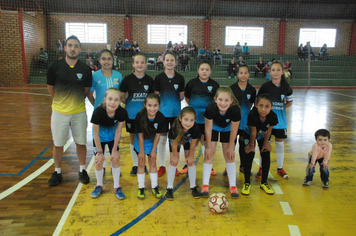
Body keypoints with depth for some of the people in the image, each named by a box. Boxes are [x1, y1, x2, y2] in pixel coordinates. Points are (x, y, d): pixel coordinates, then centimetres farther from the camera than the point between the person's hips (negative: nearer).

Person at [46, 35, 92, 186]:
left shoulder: (85, 69, -6)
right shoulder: (55, 67, -7)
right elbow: (50, 87, 6)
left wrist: (76, 101, 7)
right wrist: (61, 102, 11)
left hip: (79, 112, 0)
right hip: (59, 112, 0)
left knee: (81, 143, 10)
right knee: (58, 144, 11)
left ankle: (82, 171, 28)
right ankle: (57, 172, 29)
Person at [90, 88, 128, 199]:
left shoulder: (122, 112, -28)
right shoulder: (98, 112, -34)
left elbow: (118, 132, -14)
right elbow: (96, 133, -22)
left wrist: (114, 150, -8)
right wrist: (100, 152, -15)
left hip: (113, 137, 1)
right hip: (100, 138, -1)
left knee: (115, 159, 0)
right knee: (99, 160, -1)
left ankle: (117, 187, 18)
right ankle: (99, 185, 24)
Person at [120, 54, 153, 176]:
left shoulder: (149, 80, 1)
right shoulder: (128, 79, -2)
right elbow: (122, 96, 4)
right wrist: (130, 104, -6)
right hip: (131, 114, 0)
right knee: (133, 138, 8)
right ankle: (135, 165, 22)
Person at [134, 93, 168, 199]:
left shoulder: (161, 117, -25)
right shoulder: (140, 116, -30)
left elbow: (157, 135, -13)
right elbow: (140, 135, -20)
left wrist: (154, 150, -7)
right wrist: (141, 151, -13)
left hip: (152, 141, 2)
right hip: (140, 141, -1)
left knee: (153, 162, 7)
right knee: (142, 162, 1)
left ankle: (155, 187, 19)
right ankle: (141, 188, 14)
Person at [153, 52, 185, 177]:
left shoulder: (180, 78, 1)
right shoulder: (159, 78, -2)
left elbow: (181, 97, 5)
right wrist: (155, 109, -4)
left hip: (176, 112, 1)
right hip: (162, 112, -1)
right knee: (162, 139, 6)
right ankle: (162, 166, 22)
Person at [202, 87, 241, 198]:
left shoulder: (235, 110, -35)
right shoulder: (211, 108, -37)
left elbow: (233, 131, -20)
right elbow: (208, 129, -22)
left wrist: (230, 147, -10)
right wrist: (208, 146, -13)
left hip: (227, 129, 1)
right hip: (213, 127, 0)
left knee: (229, 155, -1)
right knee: (209, 154, -6)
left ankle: (233, 186, 12)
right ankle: (205, 185, 4)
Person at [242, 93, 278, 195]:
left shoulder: (273, 116, -32)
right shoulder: (252, 115, -39)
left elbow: (268, 131, -15)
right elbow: (253, 132, -25)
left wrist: (265, 143, -4)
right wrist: (252, 144, -12)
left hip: (263, 136, 3)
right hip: (249, 134, -3)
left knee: (266, 156, -1)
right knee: (250, 155, -11)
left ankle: (264, 183, 15)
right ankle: (247, 183, 3)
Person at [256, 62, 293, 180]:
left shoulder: (286, 87, 0)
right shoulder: (265, 86, -7)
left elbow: (290, 102, 13)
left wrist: (281, 107, -1)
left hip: (280, 118, 2)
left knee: (280, 142, 10)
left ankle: (280, 168, 25)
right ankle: (262, 168, 18)